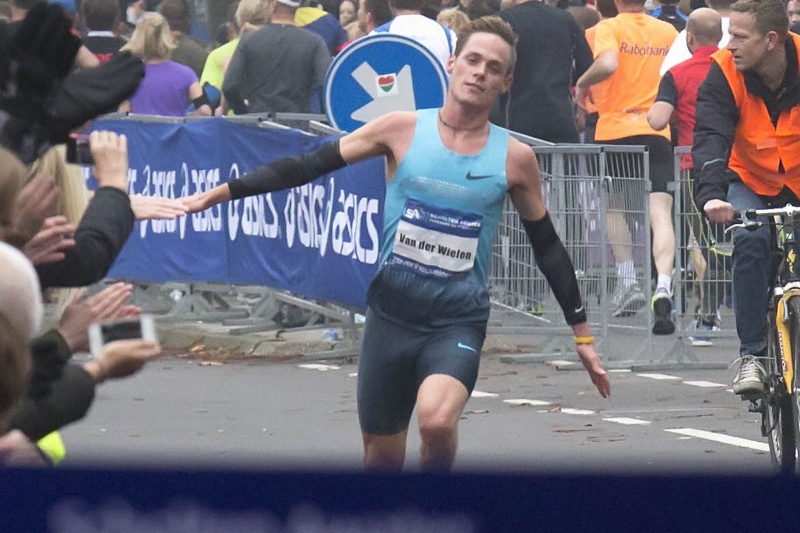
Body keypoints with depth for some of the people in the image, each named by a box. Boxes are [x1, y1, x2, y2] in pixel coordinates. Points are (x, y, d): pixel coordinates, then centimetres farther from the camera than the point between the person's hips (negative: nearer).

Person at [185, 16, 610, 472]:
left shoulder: (515, 158, -1)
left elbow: (548, 247, 10)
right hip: (392, 312, 2)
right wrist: (224, 192, -2)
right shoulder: (403, 130, -1)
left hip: (459, 320, -2)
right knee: (382, 454, 9)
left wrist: (582, 334, 11)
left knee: (438, 420, -29)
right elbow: (311, 165, 2)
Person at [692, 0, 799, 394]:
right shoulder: (725, 73, -21)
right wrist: (711, 194, -48)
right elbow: (710, 136, -31)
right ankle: (751, 354, -21)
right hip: (751, 181, -1)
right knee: (751, 242, -26)